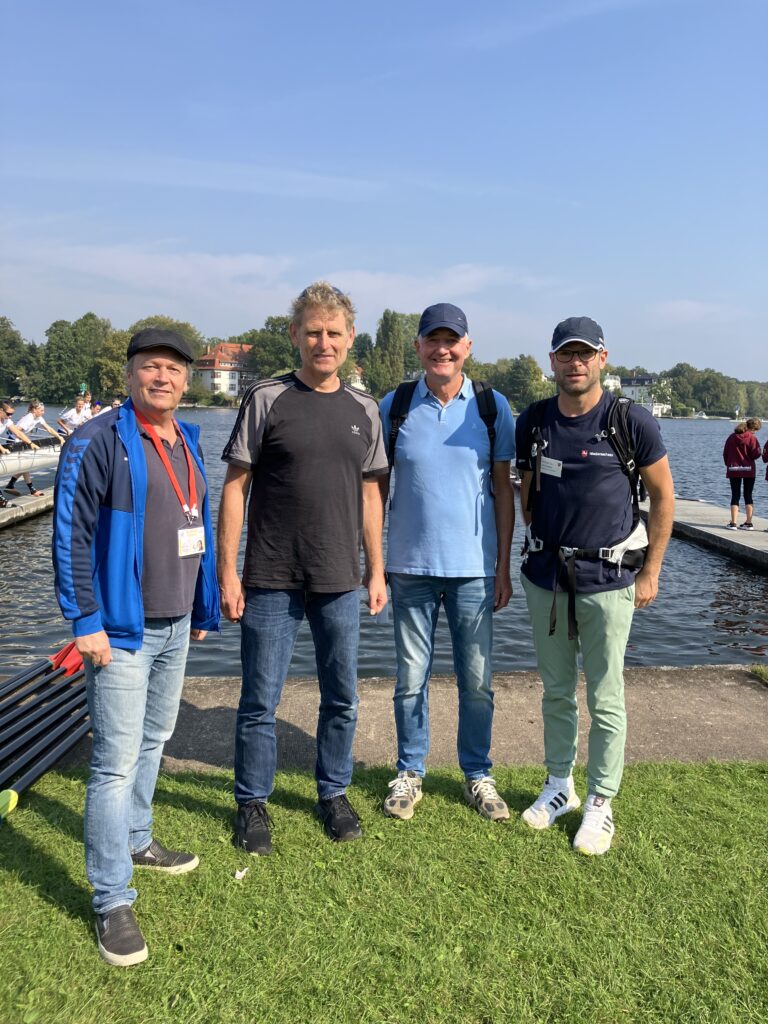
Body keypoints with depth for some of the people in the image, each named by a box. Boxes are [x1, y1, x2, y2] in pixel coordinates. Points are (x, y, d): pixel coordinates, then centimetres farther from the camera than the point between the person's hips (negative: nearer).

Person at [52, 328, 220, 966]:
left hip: (176, 627, 8)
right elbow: (70, 533, -15)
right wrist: (86, 621, -17)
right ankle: (113, 902, 10)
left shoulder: (187, 442, 10)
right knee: (117, 762, -2)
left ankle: (135, 841, 41)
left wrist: (202, 610, 15)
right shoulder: (99, 441, -12)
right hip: (123, 630, -7)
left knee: (154, 740, 21)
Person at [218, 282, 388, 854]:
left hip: (340, 584, 3)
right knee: (261, 702, 7)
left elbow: (370, 494, 12)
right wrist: (227, 571, -8)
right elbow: (235, 486, -4)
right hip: (270, 582, -3)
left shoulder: (364, 410, 7)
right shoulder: (267, 399, -3)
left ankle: (333, 794, 33)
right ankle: (253, 803, 26)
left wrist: (377, 570, 10)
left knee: (342, 699, 13)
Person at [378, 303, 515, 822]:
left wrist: (504, 568, 0)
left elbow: (503, 490, 3)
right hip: (410, 565, 0)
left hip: (474, 567, 0)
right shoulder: (395, 406, 2)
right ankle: (410, 772, 27)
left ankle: (478, 775, 26)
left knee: (477, 681, 8)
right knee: (411, 678, 10)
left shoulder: (492, 406, 1)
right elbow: (376, 486, 6)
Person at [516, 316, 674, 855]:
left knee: (606, 699, 4)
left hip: (608, 579, -4)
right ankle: (560, 786, 33)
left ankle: (601, 803, 21)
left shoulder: (632, 422, -9)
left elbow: (664, 496, -1)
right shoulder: (533, 421, 2)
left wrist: (651, 572, -1)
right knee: (556, 691, 16)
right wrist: (540, 546, 13)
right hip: (545, 576, 4)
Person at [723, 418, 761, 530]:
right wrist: (758, 447, 7)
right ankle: (749, 522, 6)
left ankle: (733, 523, -2)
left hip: (733, 470, 2)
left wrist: (729, 465, 17)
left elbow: (725, 454, 6)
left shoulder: (731, 437, 2)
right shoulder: (752, 438, -9)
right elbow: (755, 455, -12)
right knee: (748, 496, 7)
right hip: (749, 470, -2)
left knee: (735, 495, 4)